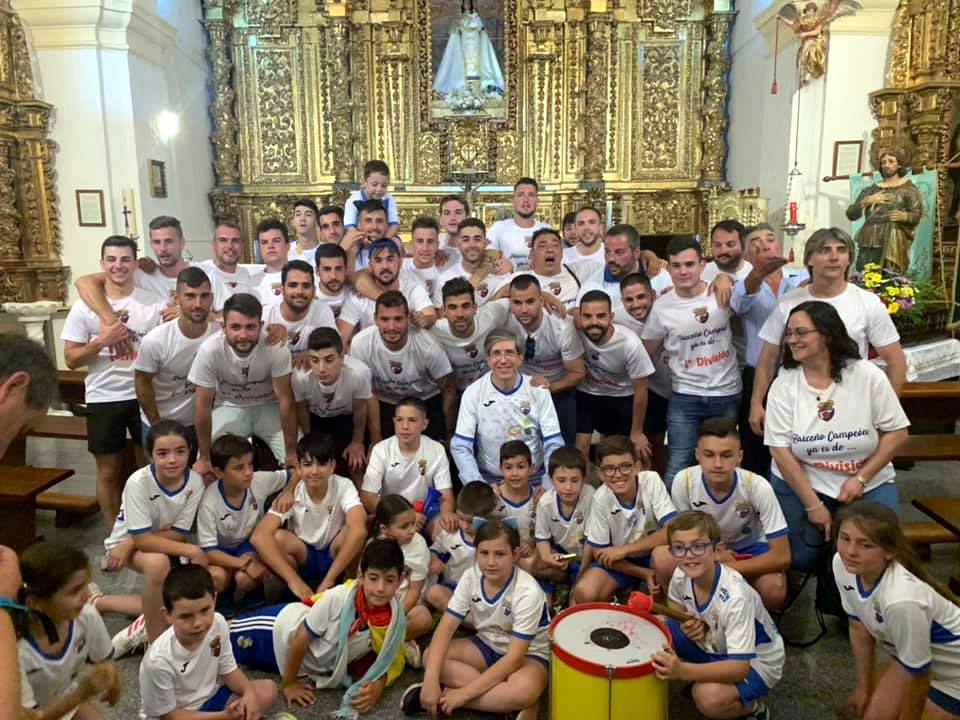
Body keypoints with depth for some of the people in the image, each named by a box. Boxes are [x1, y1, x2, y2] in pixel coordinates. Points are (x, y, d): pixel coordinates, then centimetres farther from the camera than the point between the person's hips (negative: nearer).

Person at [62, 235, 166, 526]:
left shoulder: (155, 302, -1)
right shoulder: (85, 306, -2)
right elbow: (71, 359, -2)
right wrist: (101, 341, -17)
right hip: (103, 399, 0)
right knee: (108, 472, 10)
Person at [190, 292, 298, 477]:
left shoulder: (276, 348, -30)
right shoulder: (210, 350, -29)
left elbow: (285, 400, -21)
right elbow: (203, 405, -18)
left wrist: (292, 452, -19)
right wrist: (204, 457, -12)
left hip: (268, 406, 0)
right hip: (229, 407, 0)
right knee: (207, 469, -13)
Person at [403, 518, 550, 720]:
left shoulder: (527, 592, -29)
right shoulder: (471, 576, -15)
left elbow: (514, 658, -28)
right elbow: (446, 627, -15)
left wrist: (465, 693, -30)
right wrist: (430, 680, -30)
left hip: (528, 654, -4)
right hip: (487, 645, 5)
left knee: (524, 690, -39)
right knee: (431, 656, -19)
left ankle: (447, 695, -20)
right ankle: (505, 701, -19)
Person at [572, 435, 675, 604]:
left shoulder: (651, 481, -23)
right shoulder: (601, 499, -20)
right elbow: (598, 552, -11)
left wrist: (624, 549, -27)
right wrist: (644, 574, -18)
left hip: (653, 553, 1)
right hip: (619, 561, 0)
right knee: (584, 594, -26)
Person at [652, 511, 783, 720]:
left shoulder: (735, 596, -35)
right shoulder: (681, 576, -17)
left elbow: (739, 667, -36)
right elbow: (674, 606, 8)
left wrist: (681, 671, -47)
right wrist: (687, 623, -17)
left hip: (754, 661, -6)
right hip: (715, 646, 6)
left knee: (709, 697, -32)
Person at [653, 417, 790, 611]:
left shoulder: (758, 487, -30)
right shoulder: (684, 481, -26)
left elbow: (782, 556, -25)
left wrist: (725, 569, -29)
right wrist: (713, 555, -25)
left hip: (750, 549, -1)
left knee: (774, 589, -33)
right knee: (662, 558, -30)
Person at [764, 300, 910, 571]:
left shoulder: (868, 376, -9)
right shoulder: (783, 385, -9)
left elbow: (896, 432, -5)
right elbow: (780, 449, -11)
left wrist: (860, 479, -14)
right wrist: (812, 505, -13)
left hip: (868, 484, 1)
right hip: (799, 482, 0)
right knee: (798, 560, -5)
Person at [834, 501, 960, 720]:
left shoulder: (900, 600, -40)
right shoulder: (842, 564, -21)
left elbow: (918, 676, -22)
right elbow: (860, 627, -2)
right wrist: (864, 686, 10)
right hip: (912, 659, 6)